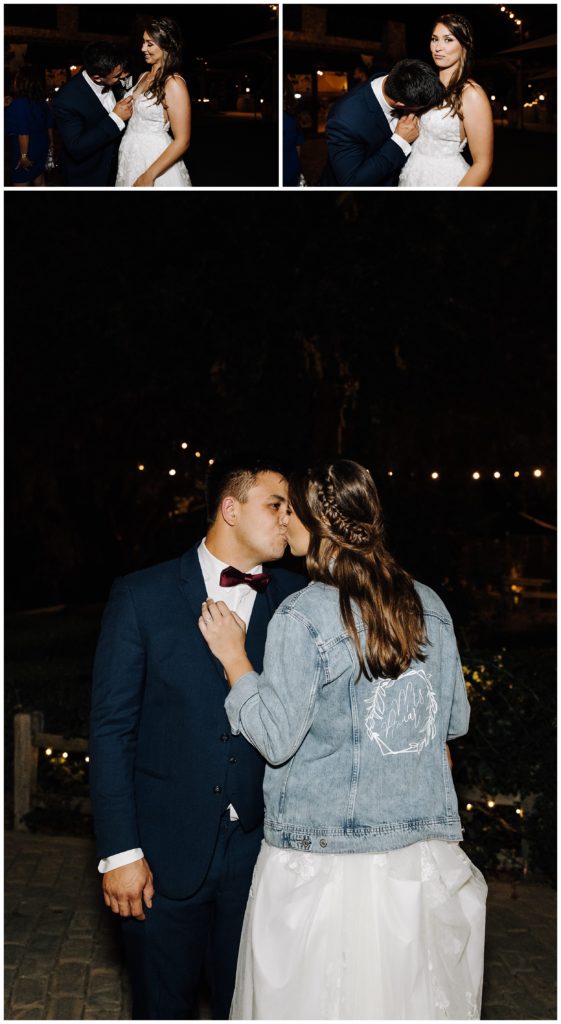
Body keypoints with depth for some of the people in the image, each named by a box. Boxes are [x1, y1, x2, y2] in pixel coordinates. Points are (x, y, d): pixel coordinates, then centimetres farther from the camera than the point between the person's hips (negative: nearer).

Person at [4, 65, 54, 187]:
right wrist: (50, 142, 27)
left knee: (20, 185, 0)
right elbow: (49, 125, 13)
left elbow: (23, 133, -24)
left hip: (27, 151, -8)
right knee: (39, 182, 18)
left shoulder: (19, 103, -21)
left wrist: (24, 155, -20)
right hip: (41, 148, 8)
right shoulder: (41, 101, 4)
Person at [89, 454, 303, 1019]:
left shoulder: (297, 600, 0)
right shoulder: (141, 596, -5)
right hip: (165, 851, -1)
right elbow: (111, 728, -6)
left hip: (260, 845, 2)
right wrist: (120, 851, -9)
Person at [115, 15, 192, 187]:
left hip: (154, 162, -8)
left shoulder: (173, 83, -15)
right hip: (130, 158, 8)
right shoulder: (143, 77, 8)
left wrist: (149, 175, -22)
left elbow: (182, 141, -19)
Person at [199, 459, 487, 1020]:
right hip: (422, 848, 5)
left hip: (323, 858, -5)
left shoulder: (301, 616, -14)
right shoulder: (429, 606, 3)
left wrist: (234, 657, -3)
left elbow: (277, 738, -13)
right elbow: (455, 719, 11)